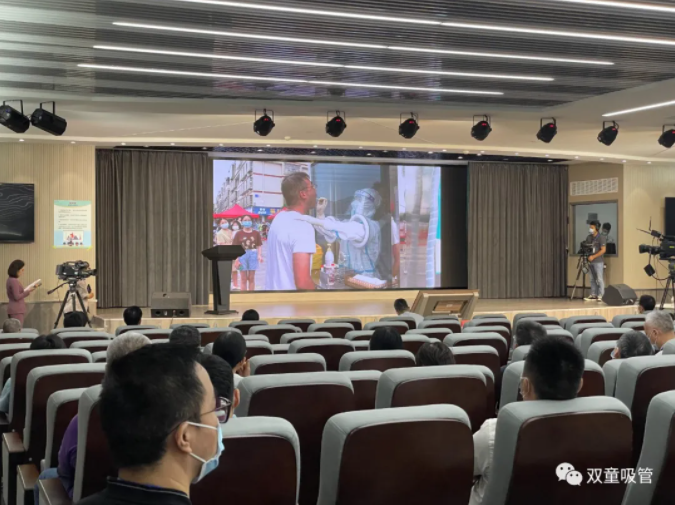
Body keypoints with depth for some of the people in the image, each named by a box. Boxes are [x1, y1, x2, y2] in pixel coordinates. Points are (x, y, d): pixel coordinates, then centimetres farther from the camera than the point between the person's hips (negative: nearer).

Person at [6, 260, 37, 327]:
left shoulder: (10, 279, 13)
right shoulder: (14, 281, -16)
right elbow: (17, 297, -18)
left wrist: (25, 291, 14)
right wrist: (28, 291, -12)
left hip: (14, 310, 10)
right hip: (17, 311, -10)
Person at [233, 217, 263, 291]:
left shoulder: (256, 233, 4)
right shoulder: (239, 234, 2)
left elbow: (259, 245, 5)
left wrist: (259, 255, -10)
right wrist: (236, 259, -8)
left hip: (253, 255, 1)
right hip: (242, 255, -1)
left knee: (251, 278, 7)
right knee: (244, 278, 5)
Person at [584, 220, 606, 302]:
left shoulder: (601, 237, -7)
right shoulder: (589, 237, 13)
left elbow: (603, 250, -13)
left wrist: (593, 256, -17)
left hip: (598, 261, -7)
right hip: (590, 261, 7)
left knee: (599, 279, -7)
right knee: (592, 279, 9)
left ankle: (600, 296, -6)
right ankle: (593, 295, 14)